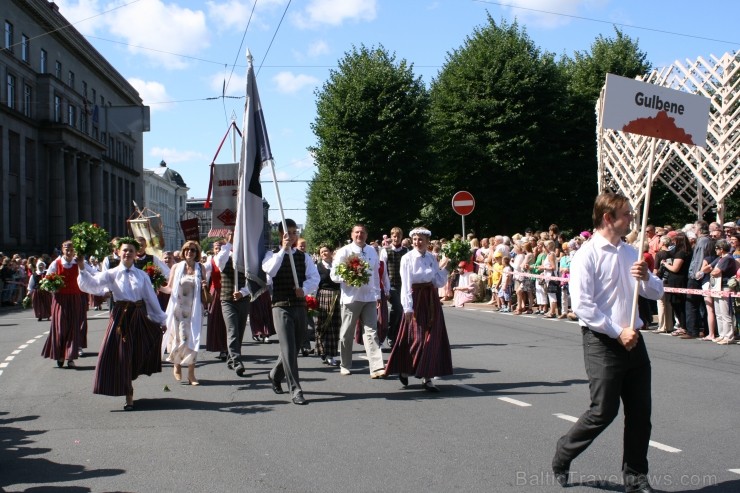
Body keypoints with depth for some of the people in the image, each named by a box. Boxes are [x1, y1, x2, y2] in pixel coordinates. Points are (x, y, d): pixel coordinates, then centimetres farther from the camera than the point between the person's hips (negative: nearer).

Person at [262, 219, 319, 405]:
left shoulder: (304, 256, 10)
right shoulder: (273, 254, 2)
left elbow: (314, 277, -2)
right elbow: (269, 271, -19)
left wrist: (304, 289, -21)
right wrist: (283, 250, -22)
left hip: (300, 306, 4)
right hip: (281, 306, -4)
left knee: (294, 347, 13)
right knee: (289, 348, -11)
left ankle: (275, 374, 38)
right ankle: (295, 390, -7)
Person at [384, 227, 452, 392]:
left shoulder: (432, 258, 7)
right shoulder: (407, 258, -7)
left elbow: (439, 282, 8)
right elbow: (406, 284, -11)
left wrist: (444, 267, -4)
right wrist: (408, 307, -16)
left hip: (431, 299, 5)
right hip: (416, 299, -5)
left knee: (432, 338, 3)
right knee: (417, 338, -5)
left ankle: (427, 377, 11)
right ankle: (404, 370, 15)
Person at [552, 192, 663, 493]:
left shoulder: (630, 253, 11)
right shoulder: (587, 255, -11)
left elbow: (656, 293, 16)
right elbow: (581, 305, -18)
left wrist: (646, 277, -6)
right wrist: (617, 332, -17)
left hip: (633, 340, 7)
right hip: (603, 342, -7)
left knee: (640, 412, 8)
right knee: (604, 411, -3)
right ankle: (562, 456, 20)